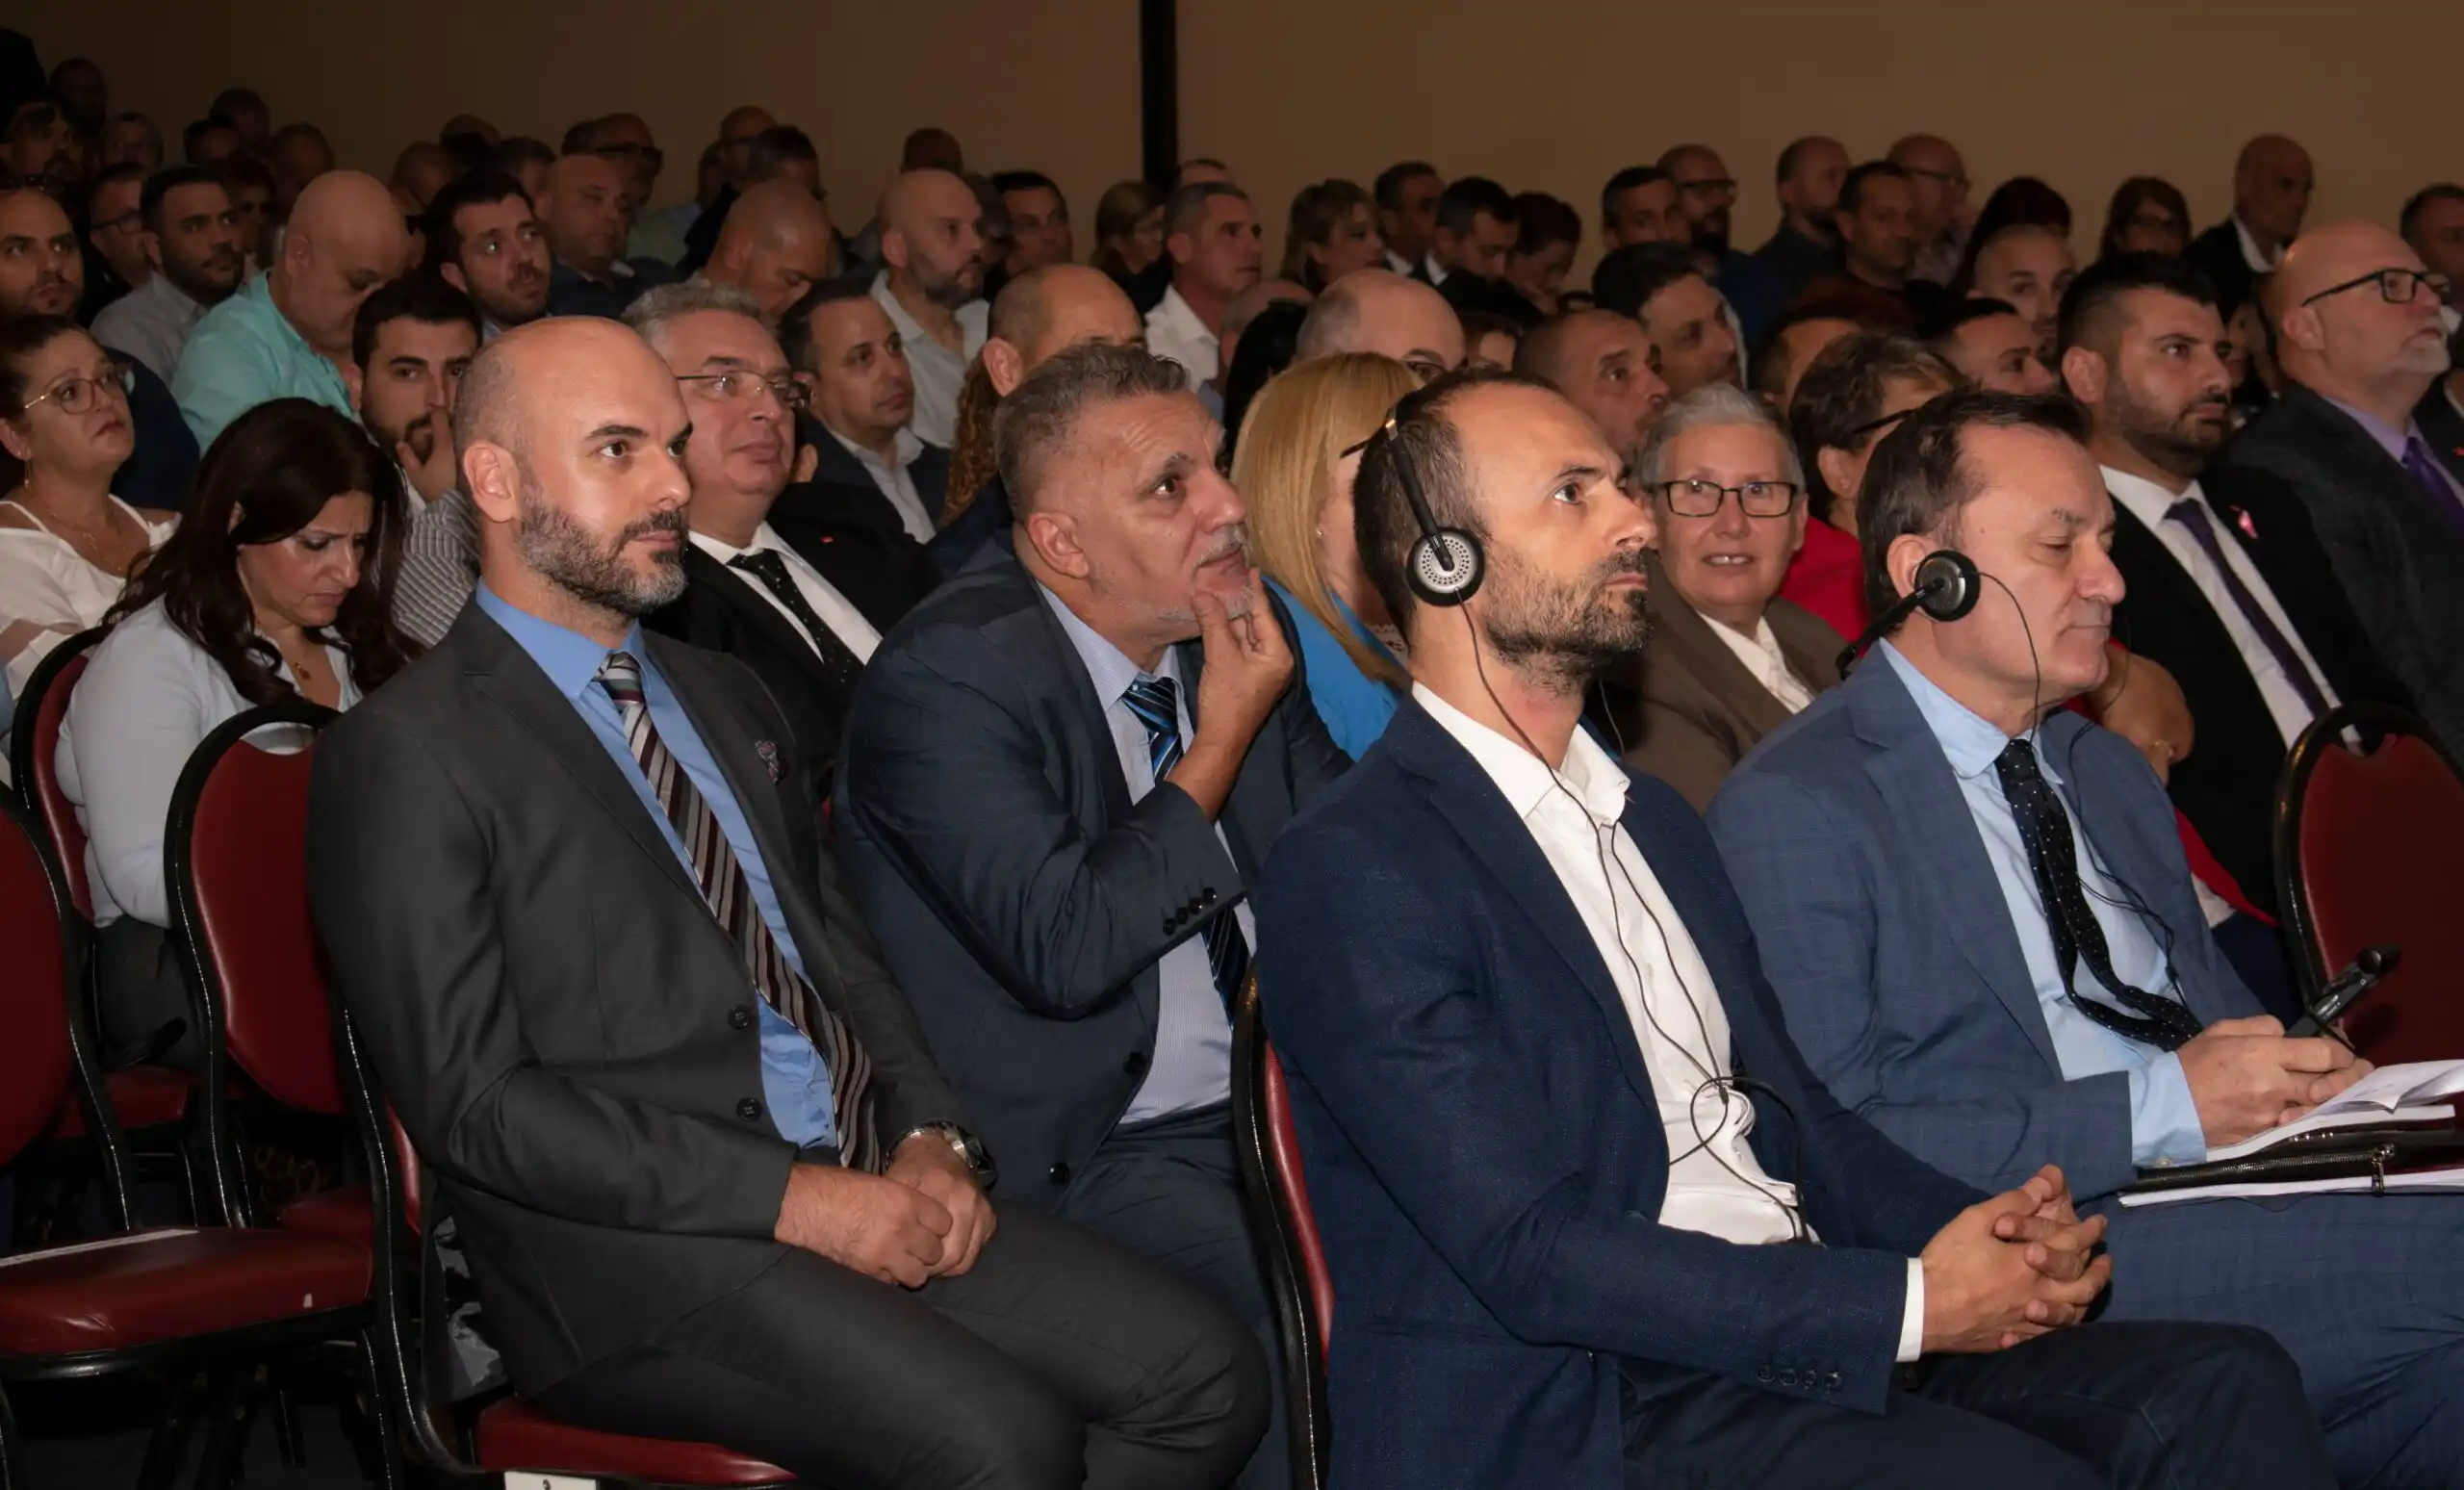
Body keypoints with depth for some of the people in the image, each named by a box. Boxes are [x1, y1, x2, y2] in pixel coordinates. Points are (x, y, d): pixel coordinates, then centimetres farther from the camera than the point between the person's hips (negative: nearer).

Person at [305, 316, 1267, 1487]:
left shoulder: (725, 698, 21)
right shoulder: (406, 754, -4)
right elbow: (473, 1102, -11)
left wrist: (930, 1139, 2)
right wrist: (789, 1197, -17)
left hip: (864, 1187, 8)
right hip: (635, 1258, -7)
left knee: (1200, 1376, -11)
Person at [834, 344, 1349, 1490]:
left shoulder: (1235, 635, 7)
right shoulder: (947, 677, -14)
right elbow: (1063, 951, -23)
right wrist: (1221, 742, -15)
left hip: (1269, 1107, 7)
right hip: (1080, 1156, -7)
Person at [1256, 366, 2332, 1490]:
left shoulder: (1653, 821, 21)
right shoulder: (1353, 872, -8)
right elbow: (1534, 1256, -15)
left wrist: (1980, 1228, -2)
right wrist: (1909, 1302, -16)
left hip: (1817, 1345, 8)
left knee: (2227, 1390, -13)